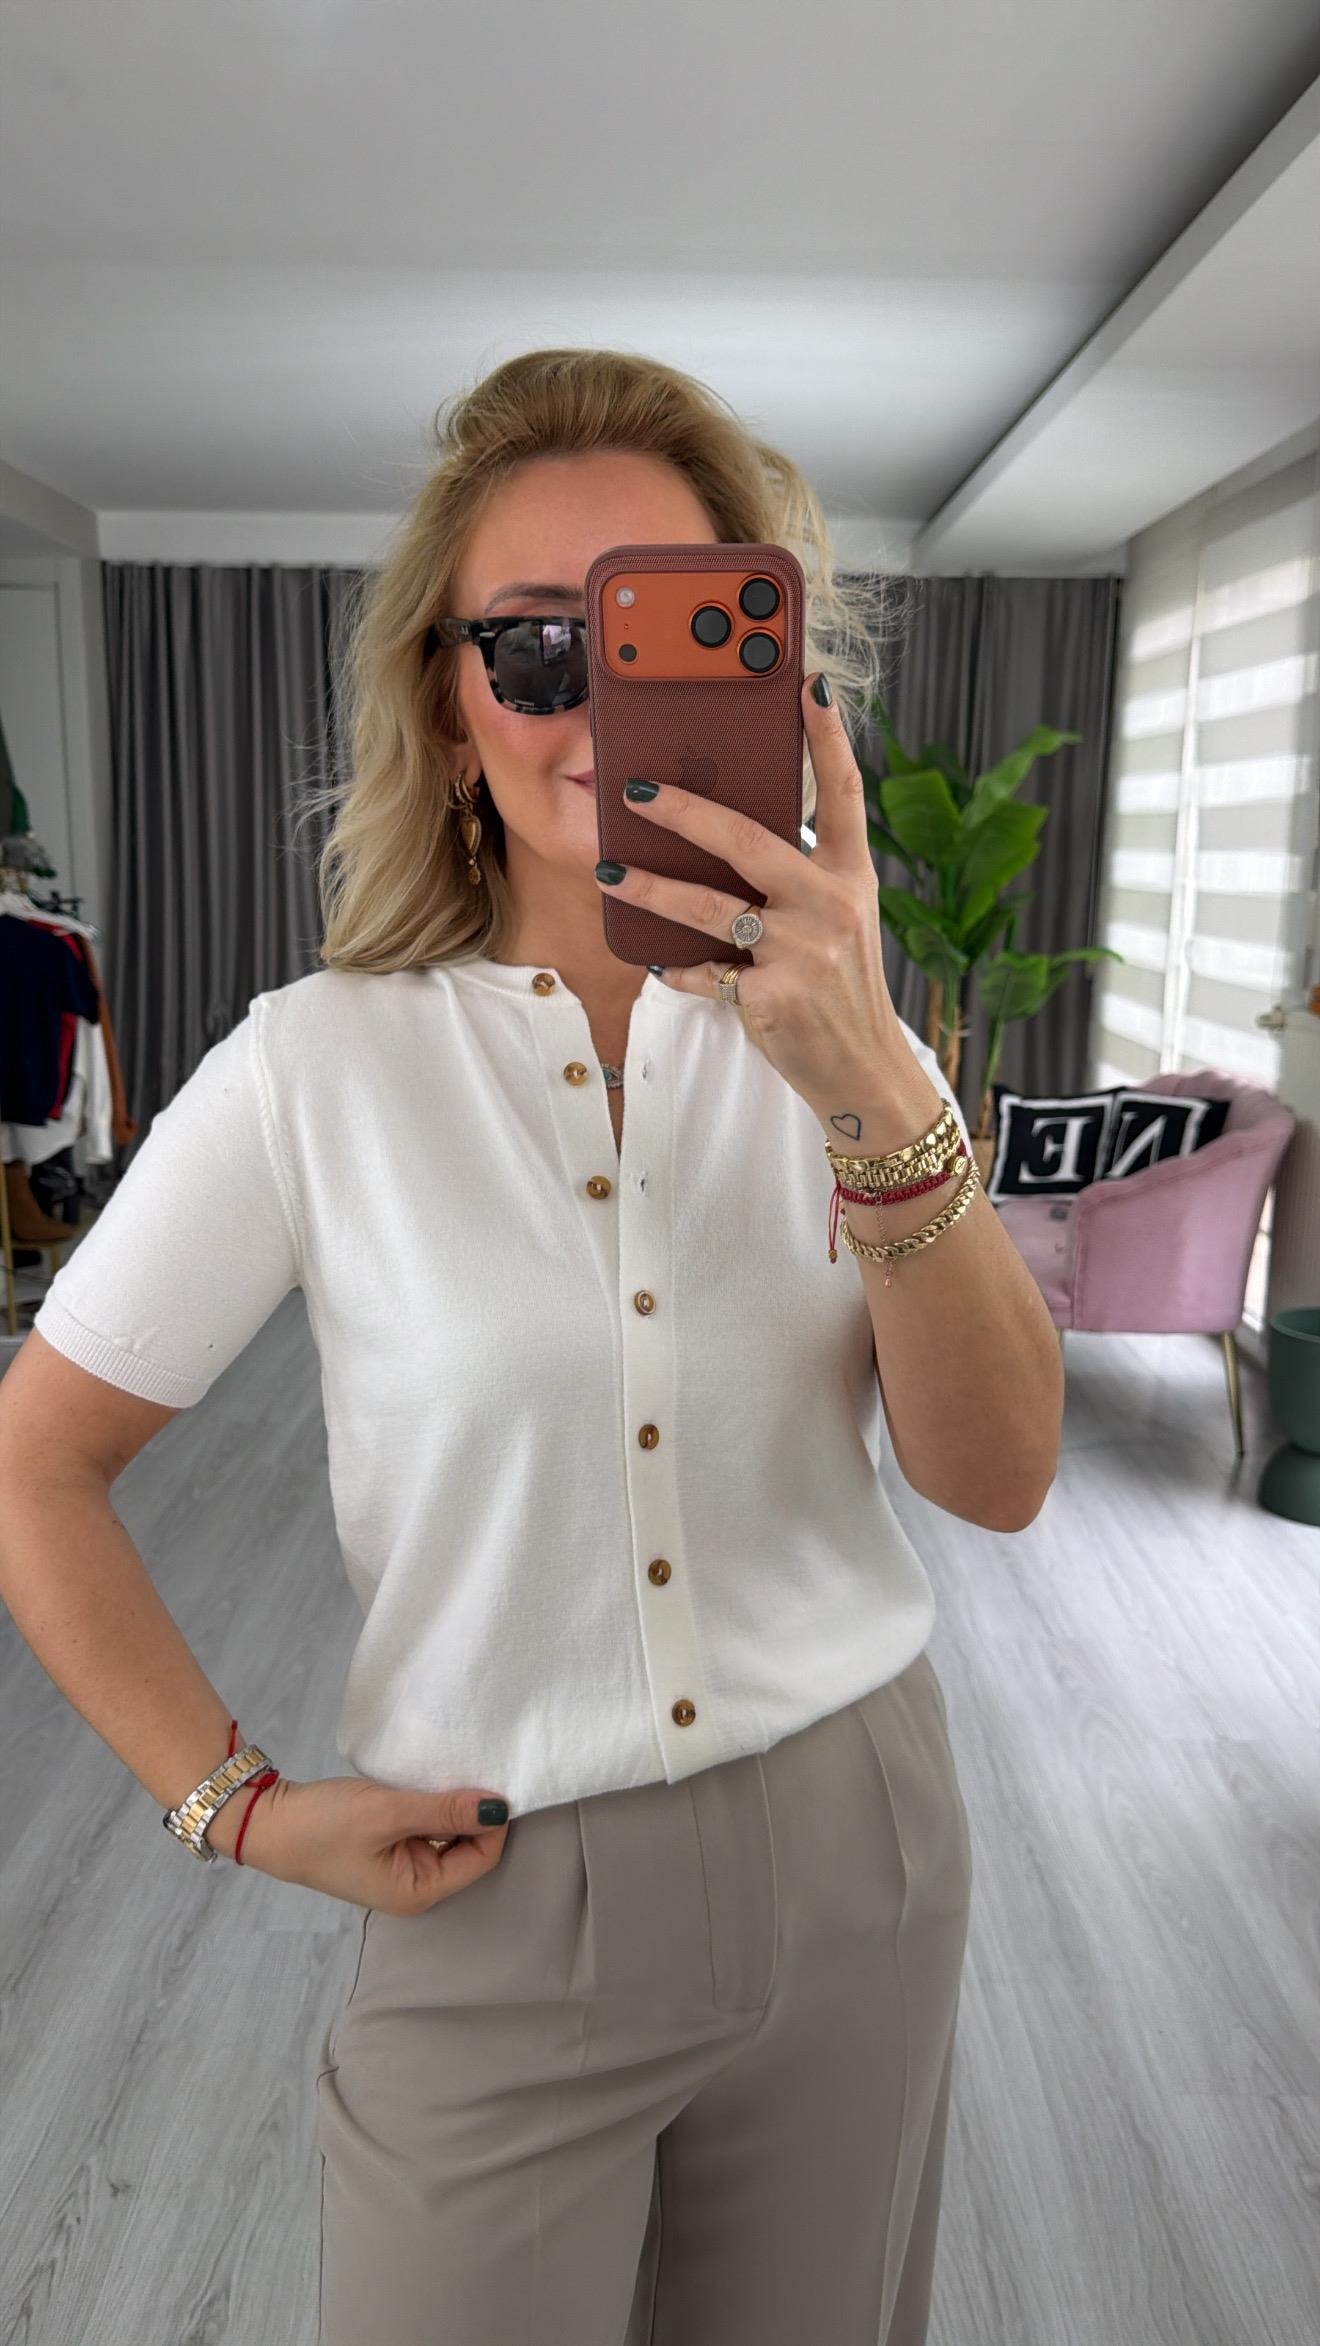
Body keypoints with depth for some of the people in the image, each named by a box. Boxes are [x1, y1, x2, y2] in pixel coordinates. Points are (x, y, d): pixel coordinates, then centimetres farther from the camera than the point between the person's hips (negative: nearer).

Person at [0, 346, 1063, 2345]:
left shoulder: (830, 1040, -4)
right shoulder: (319, 1069, -13)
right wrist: (240, 1808, -8)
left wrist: (875, 1096, -30)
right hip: (497, 1905, -3)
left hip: (856, 1859, 4)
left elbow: (998, 1475, -16)